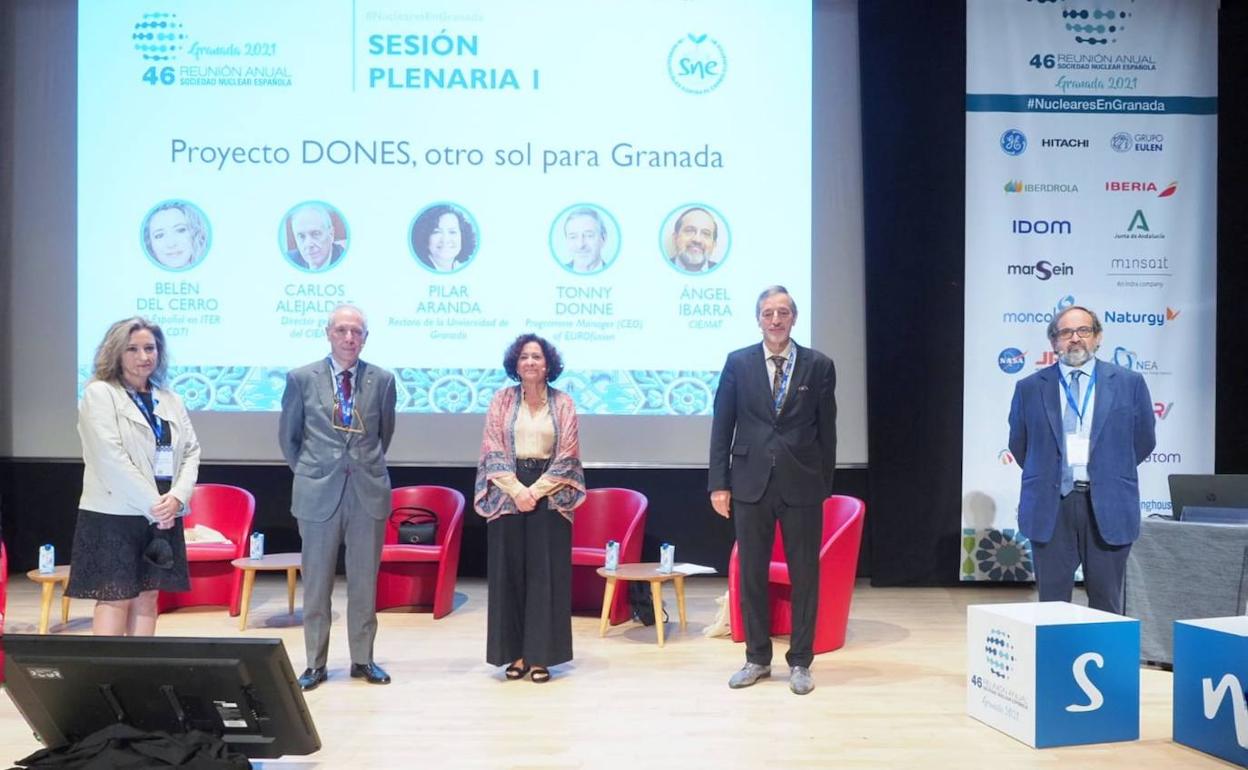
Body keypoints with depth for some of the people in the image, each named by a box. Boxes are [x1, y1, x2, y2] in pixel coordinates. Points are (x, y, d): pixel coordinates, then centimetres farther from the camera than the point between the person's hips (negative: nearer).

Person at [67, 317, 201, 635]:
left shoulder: (171, 400, 14)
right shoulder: (99, 394, -3)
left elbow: (191, 451, 9)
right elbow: (110, 458, -12)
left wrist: (177, 497, -9)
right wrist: (152, 505, -15)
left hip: (164, 516, 5)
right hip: (115, 514, -5)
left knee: (148, 595, 7)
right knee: (116, 598, -5)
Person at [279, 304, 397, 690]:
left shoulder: (382, 380, 2)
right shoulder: (301, 378, 0)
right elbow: (288, 437, 10)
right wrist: (308, 474, 10)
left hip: (368, 491, 1)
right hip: (318, 493, -1)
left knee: (364, 581, 8)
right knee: (316, 582, 6)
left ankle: (363, 659, 19)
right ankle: (315, 663, 17)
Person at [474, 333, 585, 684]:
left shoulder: (563, 403, 3)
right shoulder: (502, 400, 5)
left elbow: (567, 455, -2)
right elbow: (493, 451, -1)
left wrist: (536, 491, -11)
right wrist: (516, 490, -12)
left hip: (549, 495, -1)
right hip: (508, 493, 1)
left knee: (546, 574, -1)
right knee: (509, 573, 2)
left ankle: (540, 655, 6)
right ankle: (516, 653, 10)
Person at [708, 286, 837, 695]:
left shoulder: (819, 365, 1)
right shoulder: (738, 362, 2)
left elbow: (826, 429, 5)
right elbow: (722, 425, 3)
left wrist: (825, 485, 3)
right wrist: (719, 483, -1)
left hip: (802, 485, -1)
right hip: (751, 482, 1)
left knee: (804, 575, 6)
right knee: (751, 574, 8)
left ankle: (800, 661, 19)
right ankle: (757, 658, 23)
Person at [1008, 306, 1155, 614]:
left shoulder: (1129, 383, 3)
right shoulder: (1029, 388, 4)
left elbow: (1144, 440, 12)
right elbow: (1019, 445, 15)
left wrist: (1108, 472, 14)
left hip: (1108, 506, 0)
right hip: (1050, 507, 0)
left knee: (1106, 604, 8)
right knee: (1052, 603, 6)